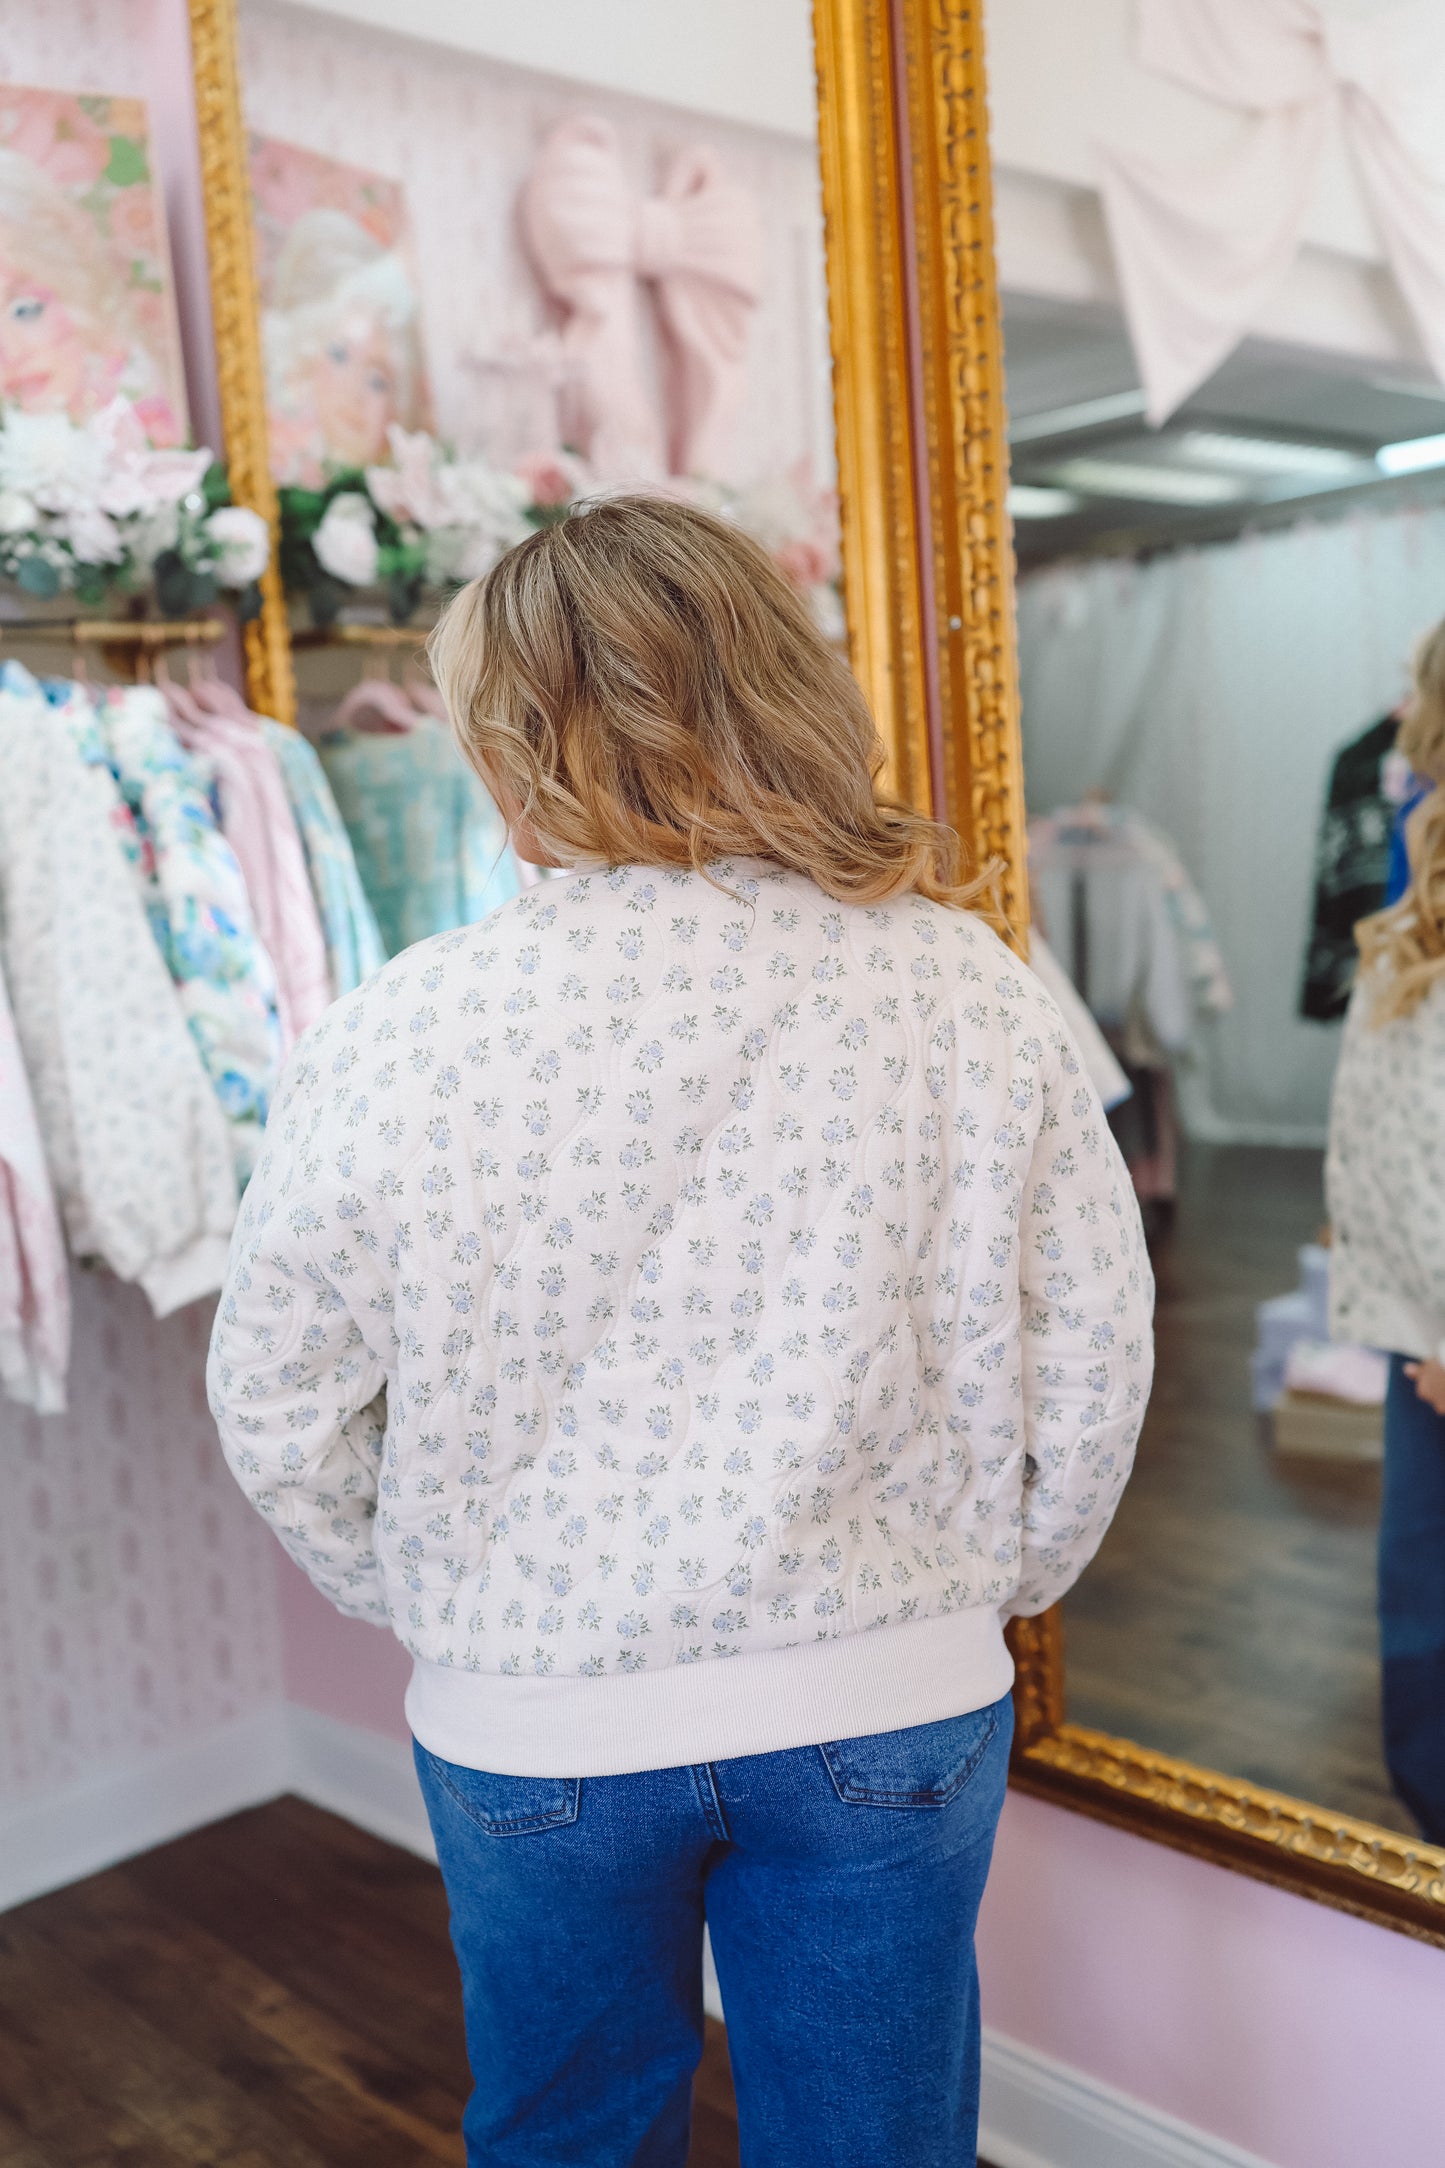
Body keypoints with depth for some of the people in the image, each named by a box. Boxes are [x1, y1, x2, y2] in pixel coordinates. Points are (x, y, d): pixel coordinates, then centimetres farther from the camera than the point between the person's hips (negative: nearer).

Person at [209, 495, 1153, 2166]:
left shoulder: (395, 1033, -16)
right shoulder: (970, 992, -12)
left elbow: (281, 1407, -5)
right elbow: (1091, 1359, -4)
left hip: (531, 1720, 0)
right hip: (893, 1712, 1)